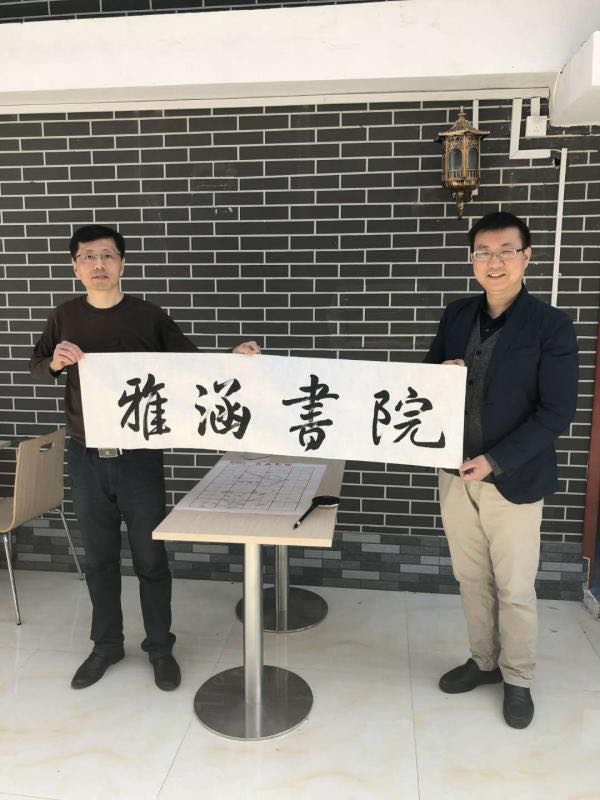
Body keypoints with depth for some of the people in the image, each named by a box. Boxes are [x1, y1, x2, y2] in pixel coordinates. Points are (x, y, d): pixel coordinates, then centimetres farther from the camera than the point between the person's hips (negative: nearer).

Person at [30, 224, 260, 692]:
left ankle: (160, 646, 27)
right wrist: (55, 362, -13)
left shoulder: (148, 316, -4)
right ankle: (106, 644, 34)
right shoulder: (65, 317, 4)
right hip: (87, 459, 3)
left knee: (150, 556, 8)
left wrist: (232, 358, -20)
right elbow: (36, 370, 10)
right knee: (99, 558, 15)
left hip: (139, 457, -2)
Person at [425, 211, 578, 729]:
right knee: (472, 579, 18)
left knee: (515, 589, 11)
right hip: (456, 474, 5)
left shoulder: (551, 325, -11)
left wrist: (495, 461, -20)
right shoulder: (456, 316, 4)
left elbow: (557, 412, -14)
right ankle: (484, 661, 39)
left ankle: (518, 680, 32)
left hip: (514, 479, -4)